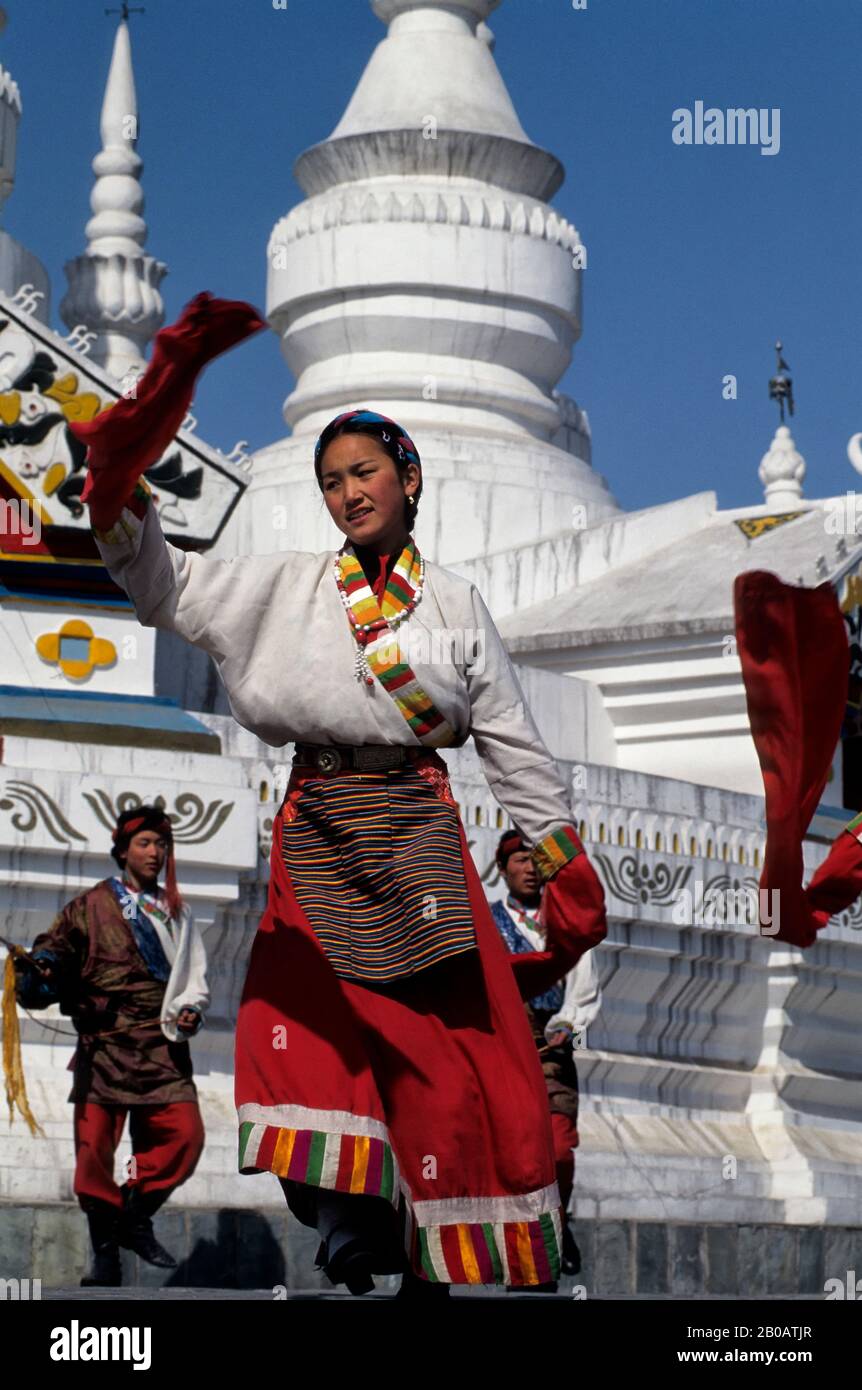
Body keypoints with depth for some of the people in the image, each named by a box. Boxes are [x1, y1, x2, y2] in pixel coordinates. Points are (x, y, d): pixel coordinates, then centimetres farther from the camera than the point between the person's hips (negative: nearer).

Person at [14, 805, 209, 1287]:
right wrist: (38, 969, -19)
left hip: (162, 1044, 3)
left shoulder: (177, 913, 22)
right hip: (104, 1043, -2)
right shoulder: (91, 906, 11)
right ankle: (105, 1250, 5)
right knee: (95, 1145, -7)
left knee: (186, 1135, -12)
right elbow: (56, 947, 4)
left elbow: (195, 976, 20)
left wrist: (191, 1011, 0)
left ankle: (136, 1215, 8)